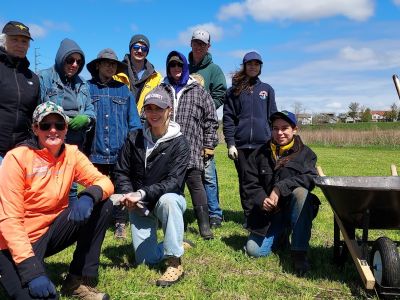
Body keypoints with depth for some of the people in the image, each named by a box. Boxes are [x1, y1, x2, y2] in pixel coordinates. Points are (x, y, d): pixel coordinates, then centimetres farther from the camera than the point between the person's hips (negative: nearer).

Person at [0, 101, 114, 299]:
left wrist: (89, 196, -33)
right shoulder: (17, 158, -16)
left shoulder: (71, 155, -1)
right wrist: (32, 270, -29)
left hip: (51, 233, 6)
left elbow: (104, 182, -7)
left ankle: (78, 281, -5)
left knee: (102, 205, -13)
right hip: (17, 244, -6)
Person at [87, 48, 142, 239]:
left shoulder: (123, 90, 9)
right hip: (96, 151, -1)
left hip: (120, 151, 1)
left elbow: (134, 121, 6)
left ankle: (120, 224, 21)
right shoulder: (87, 88, 4)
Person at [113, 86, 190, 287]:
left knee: (167, 200, -39)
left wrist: (142, 193, -34)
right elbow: (121, 172, 0)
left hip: (168, 199, -3)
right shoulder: (134, 139, -3)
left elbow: (174, 182, -23)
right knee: (146, 259, -4)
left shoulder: (179, 143, -14)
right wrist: (128, 194, -20)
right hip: (140, 206, 3)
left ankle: (175, 264, -28)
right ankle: (176, 244, 29)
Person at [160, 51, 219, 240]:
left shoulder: (198, 91, 7)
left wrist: (209, 146, 2)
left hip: (192, 150, -2)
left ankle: (204, 224, 7)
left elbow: (211, 119, 7)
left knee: (195, 185, -2)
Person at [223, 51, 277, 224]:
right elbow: (228, 118, 3)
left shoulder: (267, 90, 13)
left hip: (263, 144, 0)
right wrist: (230, 143, -6)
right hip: (241, 145, 0)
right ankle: (249, 216, 14)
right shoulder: (234, 91, 8)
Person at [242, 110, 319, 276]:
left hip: (295, 211, -2)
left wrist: (280, 188, -30)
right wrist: (261, 200, -18)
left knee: (301, 192, -35)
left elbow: (310, 179, -19)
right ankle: (281, 236, 22)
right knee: (253, 250, -12)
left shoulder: (305, 153, -1)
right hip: (268, 213, 3)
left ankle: (299, 252, -26)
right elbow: (250, 183, 2)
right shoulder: (260, 154, 5)